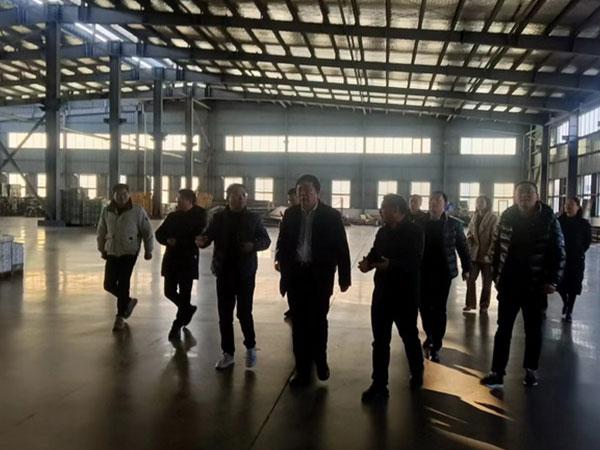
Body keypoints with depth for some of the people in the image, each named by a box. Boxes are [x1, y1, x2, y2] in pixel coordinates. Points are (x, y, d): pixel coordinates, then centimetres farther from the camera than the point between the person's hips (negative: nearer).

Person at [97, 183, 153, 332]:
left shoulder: (137, 211, -10)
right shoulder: (107, 211, 0)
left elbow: (147, 232, -3)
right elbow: (101, 232, 13)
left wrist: (148, 250, 0)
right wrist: (102, 249, 17)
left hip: (129, 253, -4)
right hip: (112, 253, 4)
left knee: (123, 284, -6)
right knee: (109, 284, 4)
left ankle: (120, 317, 7)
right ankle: (128, 301, 32)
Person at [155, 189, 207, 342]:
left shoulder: (199, 216, -6)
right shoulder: (173, 216, 8)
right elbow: (159, 233, 11)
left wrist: (178, 242, -15)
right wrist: (168, 241, -10)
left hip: (188, 261, -5)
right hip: (171, 260, 5)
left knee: (184, 294, -2)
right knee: (169, 292, 7)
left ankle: (176, 327, 12)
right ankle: (187, 309, 35)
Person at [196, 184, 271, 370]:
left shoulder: (253, 218, 2)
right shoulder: (218, 217, 5)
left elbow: (266, 240, 1)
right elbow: (208, 235, -2)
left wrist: (254, 245, -20)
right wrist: (202, 240, -26)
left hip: (245, 272, -2)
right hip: (224, 272, 2)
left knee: (244, 312, -2)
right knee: (225, 314, 7)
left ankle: (250, 347, 23)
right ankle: (227, 354, 19)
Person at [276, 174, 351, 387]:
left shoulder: (331, 215, -5)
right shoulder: (290, 214, 5)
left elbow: (341, 248, -3)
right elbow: (282, 243, 11)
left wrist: (344, 278, -3)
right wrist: (282, 262, -7)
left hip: (319, 277, -3)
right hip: (295, 275, 3)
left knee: (318, 320, 6)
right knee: (299, 323, 6)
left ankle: (320, 359, 31)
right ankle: (302, 369, 16)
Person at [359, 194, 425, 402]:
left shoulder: (414, 232, -11)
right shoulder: (383, 231, 9)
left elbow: (415, 262, -22)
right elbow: (375, 252, 7)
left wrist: (391, 264, -36)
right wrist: (368, 262, -16)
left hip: (405, 295, -5)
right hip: (382, 292, 5)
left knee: (409, 336, 14)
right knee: (380, 340, 5)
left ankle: (417, 374, 38)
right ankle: (379, 385, 12)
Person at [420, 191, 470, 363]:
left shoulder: (454, 224, -3)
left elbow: (462, 247, 4)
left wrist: (466, 268, 6)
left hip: (443, 272, -2)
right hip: (423, 272, 2)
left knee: (439, 309, 3)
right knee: (424, 306, 9)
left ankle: (436, 347, 12)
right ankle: (430, 336, 35)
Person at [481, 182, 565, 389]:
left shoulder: (549, 220, -6)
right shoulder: (506, 218, 0)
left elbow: (559, 252, -4)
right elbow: (496, 248, 6)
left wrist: (553, 280, -10)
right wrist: (496, 276, 3)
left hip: (536, 286, -2)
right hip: (509, 284, 2)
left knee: (533, 330, 12)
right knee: (503, 329, 7)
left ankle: (530, 370, 28)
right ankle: (497, 373, 13)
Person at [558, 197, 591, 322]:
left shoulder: (584, 224, -6)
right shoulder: (560, 221, -5)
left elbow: (587, 241, 6)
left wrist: (579, 252, 2)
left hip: (576, 260, -1)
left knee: (572, 286, 6)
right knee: (560, 284, 7)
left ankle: (569, 311, 19)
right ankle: (565, 302, 37)